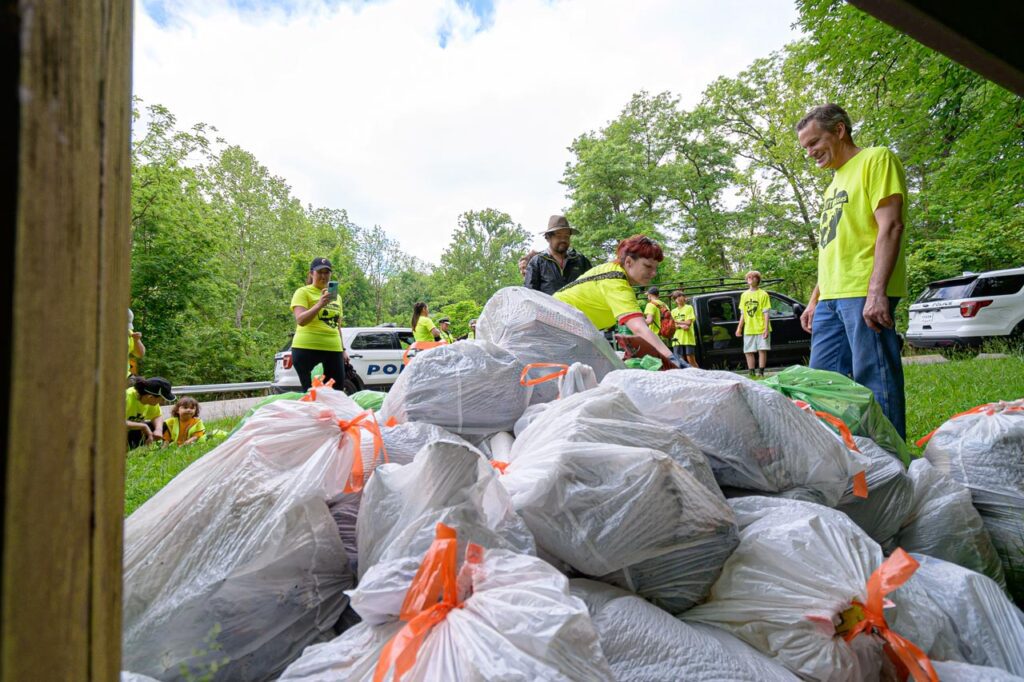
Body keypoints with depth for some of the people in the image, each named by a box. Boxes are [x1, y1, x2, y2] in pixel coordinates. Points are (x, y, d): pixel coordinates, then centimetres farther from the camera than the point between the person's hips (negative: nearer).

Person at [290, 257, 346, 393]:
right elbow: (300, 320, -14)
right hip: (307, 349, -5)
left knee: (337, 391, 3)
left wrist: (343, 349, 21)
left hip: (333, 350, 6)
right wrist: (320, 304, -27)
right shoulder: (303, 292, 1)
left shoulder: (336, 296, 19)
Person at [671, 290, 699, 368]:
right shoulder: (674, 311, 18)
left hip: (688, 339, -4)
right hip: (677, 339, 4)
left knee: (691, 360, -7)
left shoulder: (689, 308, 6)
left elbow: (688, 322, -5)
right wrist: (681, 326, -12)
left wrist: (676, 322, -1)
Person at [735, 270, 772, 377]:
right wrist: (739, 327, 7)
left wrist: (766, 328, -13)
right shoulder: (744, 295, 12)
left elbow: (766, 313, -5)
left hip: (761, 328, -4)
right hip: (748, 329, 4)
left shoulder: (763, 294, -1)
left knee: (762, 350, -3)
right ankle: (752, 373, 11)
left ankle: (760, 372, 2)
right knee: (748, 352, 4)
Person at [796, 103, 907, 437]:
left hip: (865, 295, -8)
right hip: (831, 298, 9)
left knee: (875, 382, -7)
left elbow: (891, 226, -11)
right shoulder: (835, 182, 25)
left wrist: (876, 291, -21)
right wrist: (814, 300, 21)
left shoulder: (876, 159, 1)